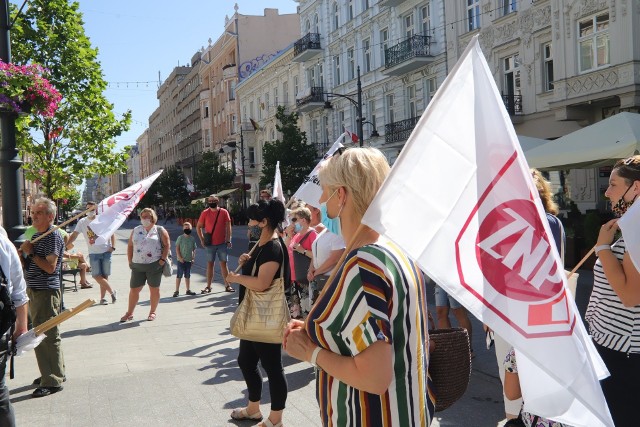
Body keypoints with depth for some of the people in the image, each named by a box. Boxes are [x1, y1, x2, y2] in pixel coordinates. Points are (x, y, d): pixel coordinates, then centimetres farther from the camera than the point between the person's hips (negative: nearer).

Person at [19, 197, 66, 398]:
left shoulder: (53, 237, -14)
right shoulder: (36, 235, 14)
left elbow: (50, 267, -21)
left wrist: (30, 253, -15)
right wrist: (23, 251, 2)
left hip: (46, 291, -10)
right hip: (34, 291, 10)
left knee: (48, 336, -6)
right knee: (40, 335, 17)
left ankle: (53, 382, -1)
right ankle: (52, 373, 29)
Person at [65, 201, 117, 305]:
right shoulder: (82, 222, 3)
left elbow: (111, 233, 7)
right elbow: (74, 235, -1)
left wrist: (113, 247, -4)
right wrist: (65, 246, -15)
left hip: (106, 251, -1)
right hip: (93, 253, 1)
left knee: (104, 276, 2)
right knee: (96, 275, -9)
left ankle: (102, 297, 12)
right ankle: (112, 291, 6)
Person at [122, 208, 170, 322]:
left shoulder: (160, 230, 2)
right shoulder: (136, 230, 12)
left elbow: (167, 245, -1)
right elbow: (130, 246, 14)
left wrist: (163, 259, -10)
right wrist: (130, 261, 6)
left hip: (154, 265, -3)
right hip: (138, 265, 3)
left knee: (154, 289, 5)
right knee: (134, 289, 3)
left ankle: (152, 312, 18)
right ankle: (129, 313, 13)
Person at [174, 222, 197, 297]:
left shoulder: (192, 239, 5)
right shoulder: (180, 238, -6)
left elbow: (194, 249, 10)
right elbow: (177, 248, -6)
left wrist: (193, 258, 2)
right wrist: (180, 257, -13)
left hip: (189, 260, 4)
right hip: (181, 260, -4)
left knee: (188, 275, 12)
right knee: (179, 275, -1)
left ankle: (188, 290, 21)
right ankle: (177, 291, 4)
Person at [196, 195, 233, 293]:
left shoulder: (224, 212, -2)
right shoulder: (205, 213, -1)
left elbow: (228, 227, 1)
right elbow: (198, 227, 6)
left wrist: (228, 240, -5)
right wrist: (202, 239, -1)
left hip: (222, 243, 0)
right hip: (210, 244, 0)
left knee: (223, 264, 4)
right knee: (210, 264, 5)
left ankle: (227, 285, 10)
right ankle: (208, 286, 9)